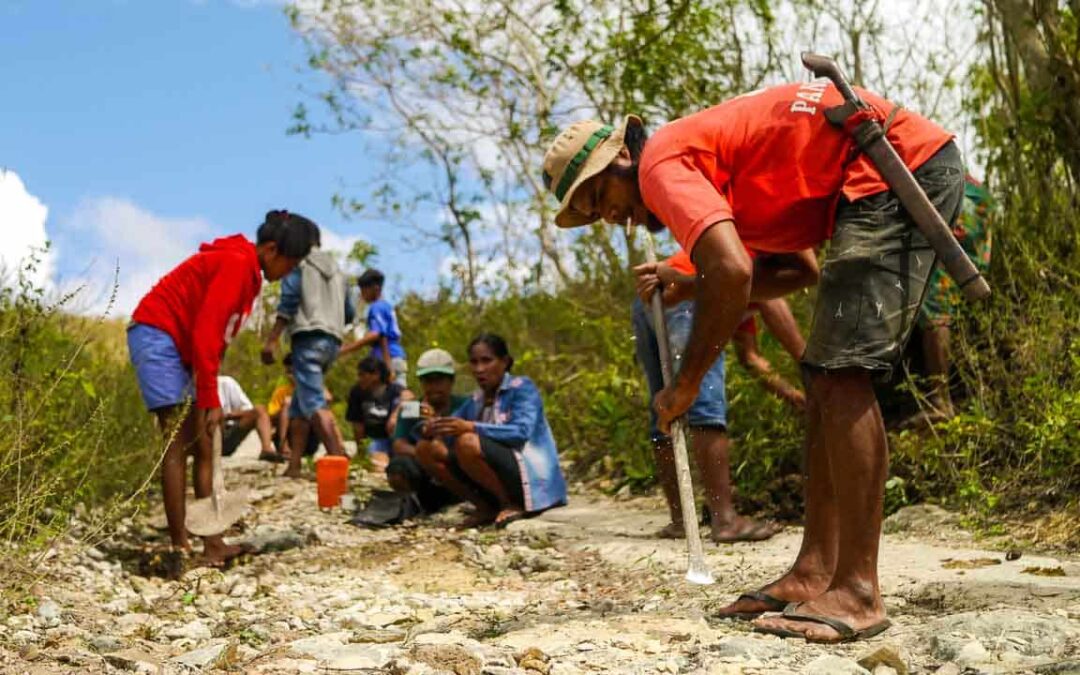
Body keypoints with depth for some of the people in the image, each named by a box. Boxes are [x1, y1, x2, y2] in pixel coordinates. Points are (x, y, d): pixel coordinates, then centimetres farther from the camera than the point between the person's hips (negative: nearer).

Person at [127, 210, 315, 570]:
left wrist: (209, 396, 8)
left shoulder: (246, 271, 13)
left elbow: (215, 335, 14)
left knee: (202, 445, 5)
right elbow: (205, 332, -23)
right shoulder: (235, 263, -18)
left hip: (180, 348, 10)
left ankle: (212, 544, 5)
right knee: (179, 444, -12)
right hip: (157, 335, -10)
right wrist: (210, 400, -22)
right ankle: (180, 549, -10)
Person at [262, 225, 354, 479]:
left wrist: (271, 339, -12)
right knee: (299, 403, 14)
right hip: (332, 340, 7)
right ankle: (294, 465, 8)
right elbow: (349, 313, 25)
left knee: (314, 403, -16)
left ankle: (339, 459, -32)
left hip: (308, 337, -7)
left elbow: (289, 301, -9)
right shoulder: (336, 268, 24)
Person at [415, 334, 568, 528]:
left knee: (467, 442, -30)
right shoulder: (476, 399, 14)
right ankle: (487, 508, 0)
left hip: (531, 477, -7)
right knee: (427, 448, -1)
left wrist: (472, 428, -32)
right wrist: (432, 428, -18)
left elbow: (521, 433, -21)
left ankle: (512, 505, -11)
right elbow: (448, 431, 7)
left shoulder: (521, 387, -5)